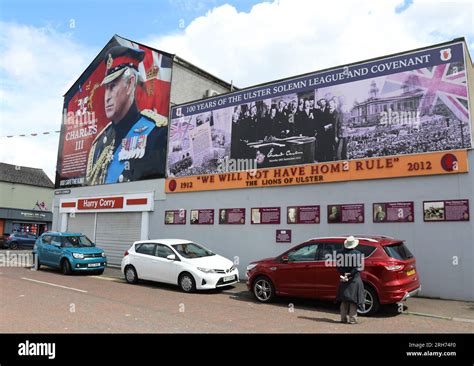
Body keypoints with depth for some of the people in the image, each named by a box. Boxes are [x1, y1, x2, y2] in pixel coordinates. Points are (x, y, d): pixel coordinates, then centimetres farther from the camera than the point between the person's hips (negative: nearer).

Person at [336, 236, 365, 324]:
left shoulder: (341, 253, 1)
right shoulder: (358, 254, -10)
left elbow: (338, 267, 1)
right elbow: (358, 267, -15)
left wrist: (343, 275, -1)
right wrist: (350, 275, -13)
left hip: (344, 279, 4)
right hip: (355, 279, -4)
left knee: (344, 300, 12)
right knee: (353, 300, 3)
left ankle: (343, 318, 16)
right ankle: (352, 319, 4)